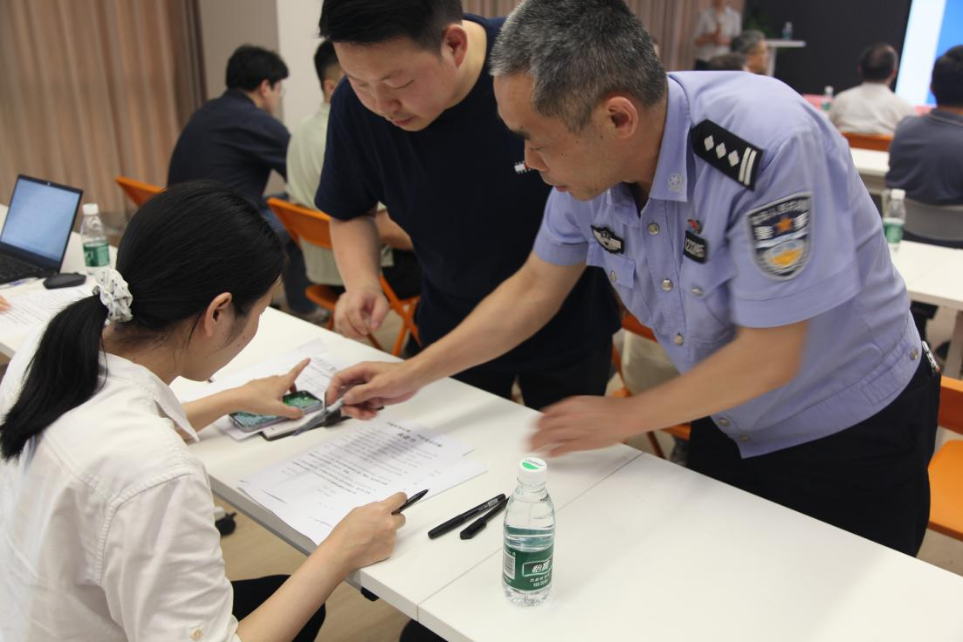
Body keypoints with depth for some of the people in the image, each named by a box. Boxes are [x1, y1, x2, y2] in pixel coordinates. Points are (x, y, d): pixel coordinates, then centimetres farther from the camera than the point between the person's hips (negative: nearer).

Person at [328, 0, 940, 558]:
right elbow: (534, 289, -2)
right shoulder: (589, 159, -15)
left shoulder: (772, 145, -35)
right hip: (726, 426, 6)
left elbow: (769, 357, -29)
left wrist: (622, 418, -18)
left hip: (852, 438, -5)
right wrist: (412, 374, -6)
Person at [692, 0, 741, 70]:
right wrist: (711, 37, -19)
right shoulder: (704, 15, -1)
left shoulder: (735, 16, 2)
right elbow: (697, 41, -1)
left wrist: (726, 41, -14)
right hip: (703, 61, 0)